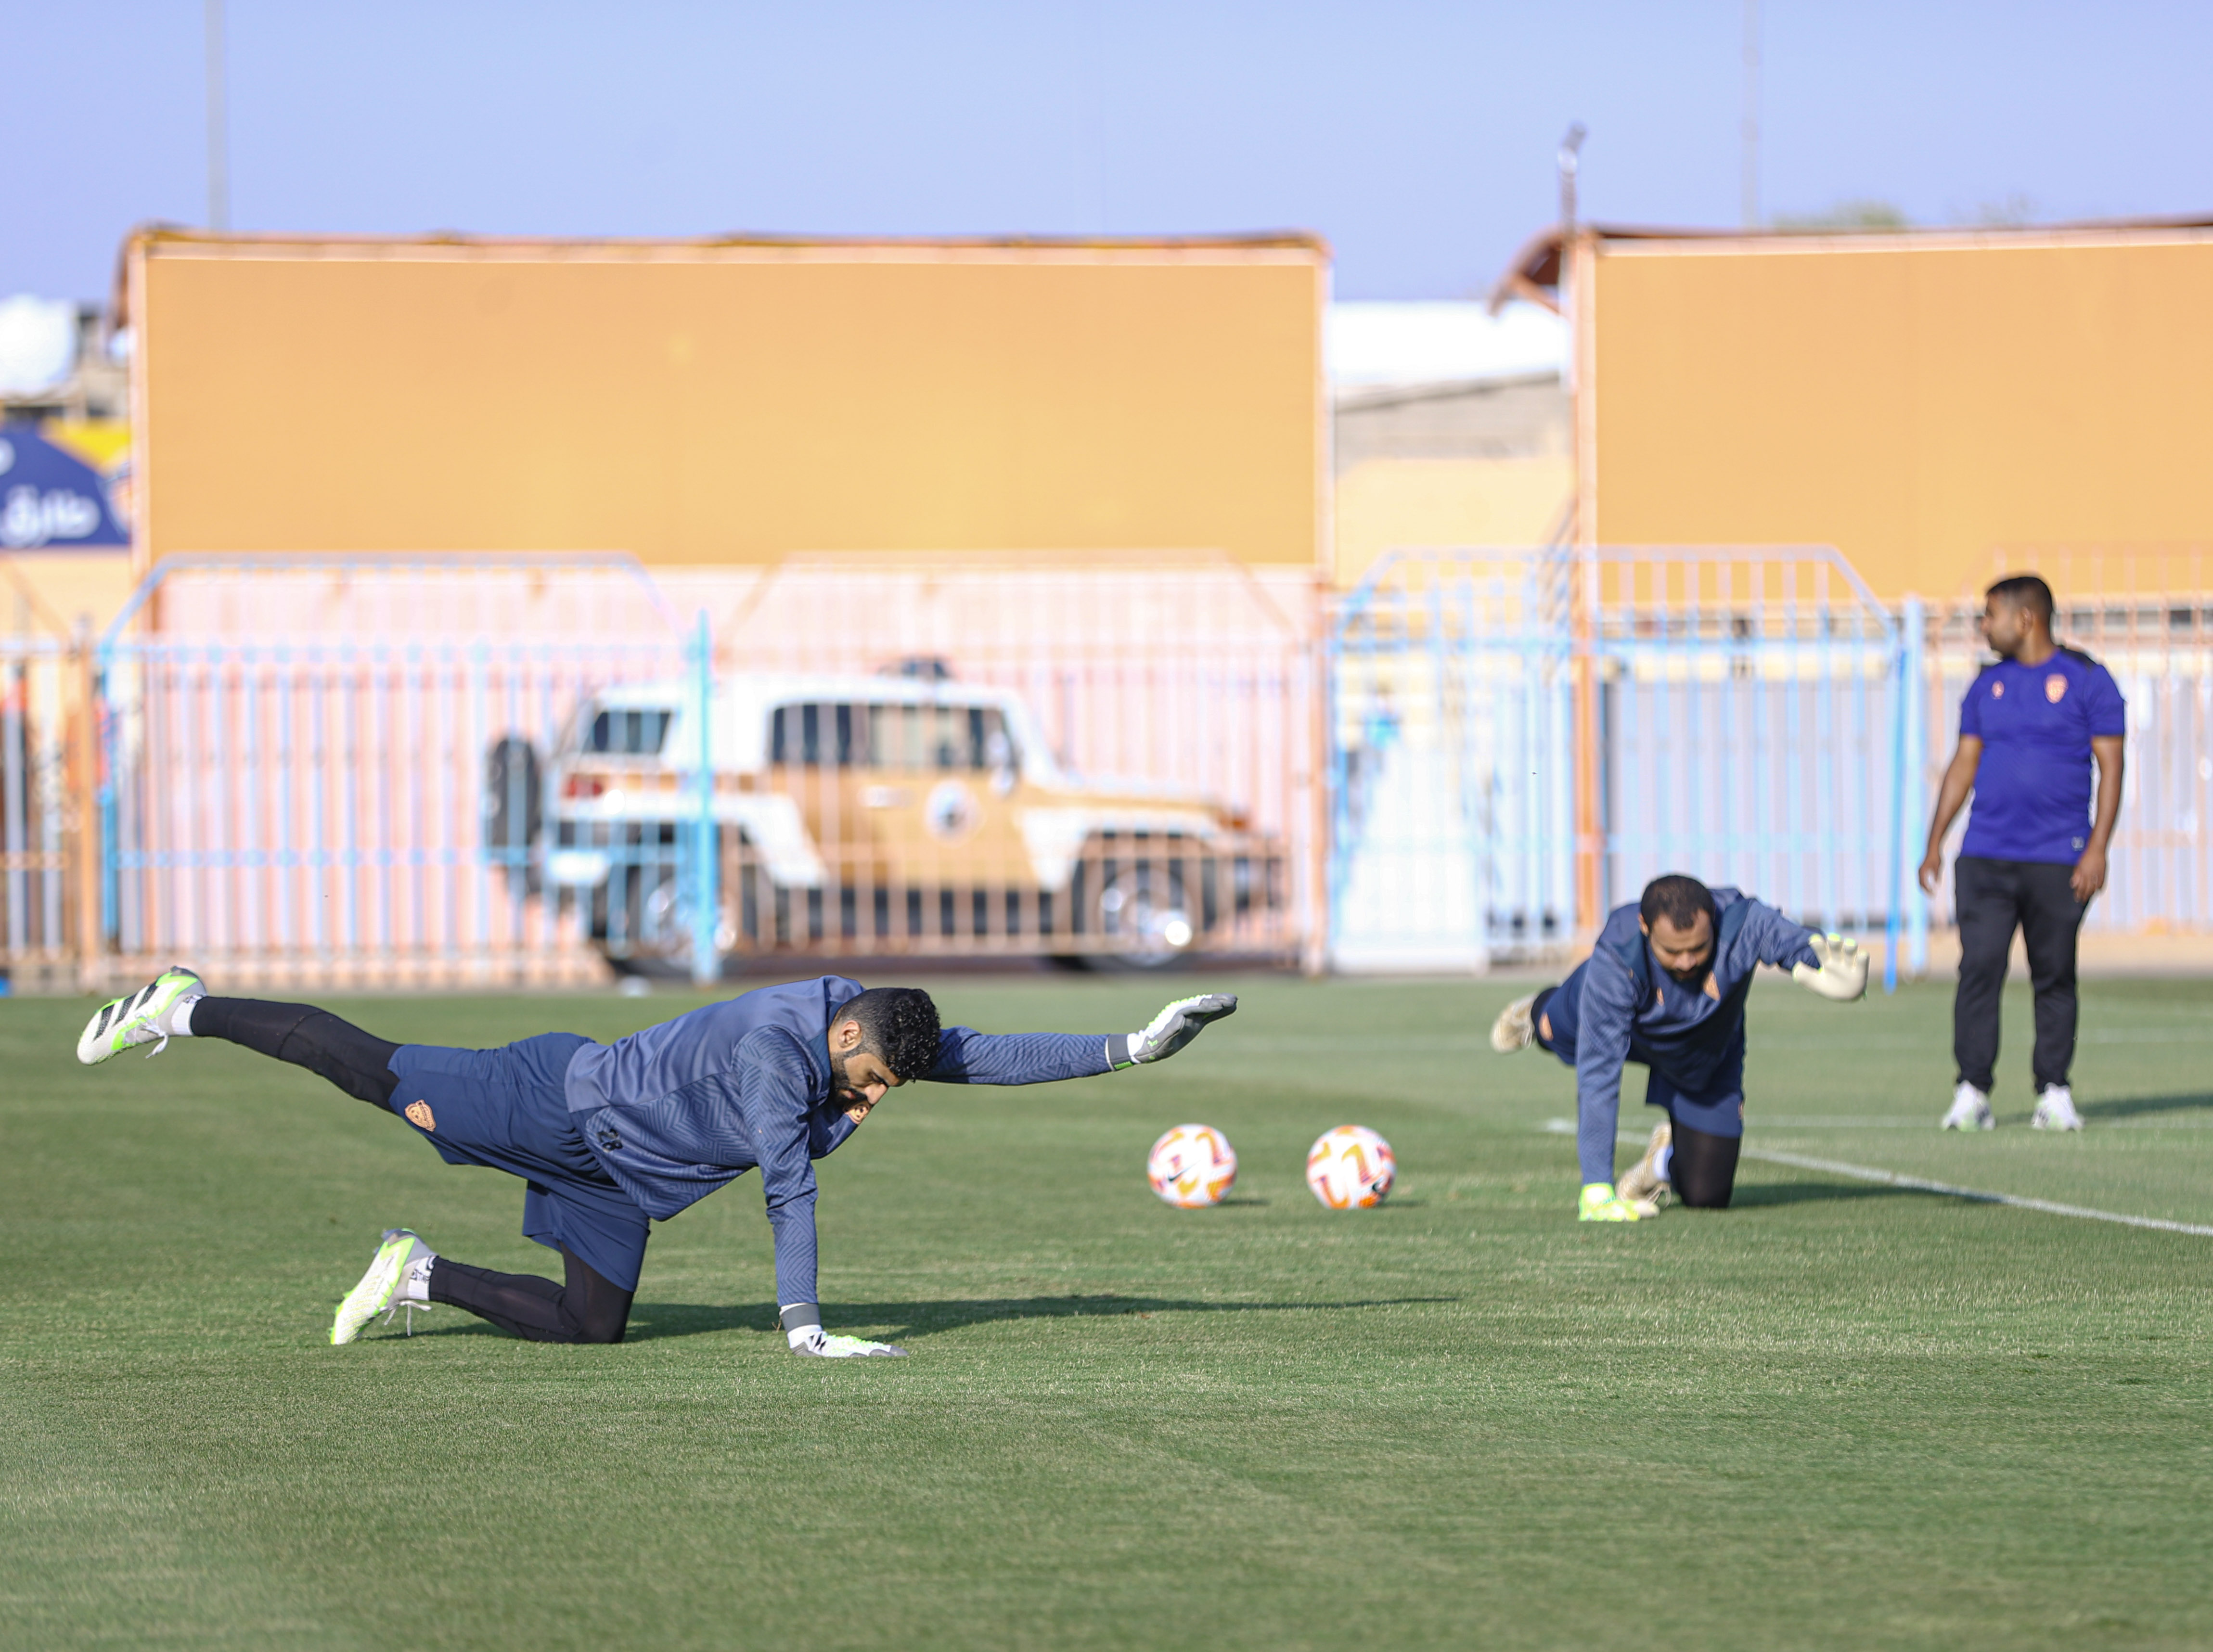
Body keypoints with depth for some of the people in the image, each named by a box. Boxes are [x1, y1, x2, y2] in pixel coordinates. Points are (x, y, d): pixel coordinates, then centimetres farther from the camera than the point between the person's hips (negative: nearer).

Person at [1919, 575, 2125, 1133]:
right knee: (1978, 969, -8)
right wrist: (1934, 845, 12)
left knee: (2054, 977, 2)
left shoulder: (2086, 680, 0)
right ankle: (1972, 1092, -6)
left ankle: (2054, 1093, 10)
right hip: (1985, 856, 3)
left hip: (2058, 859, -3)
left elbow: (2110, 767, -2)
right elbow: (1963, 767, 17)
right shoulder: (1988, 685, 14)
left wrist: (2098, 849, -11)